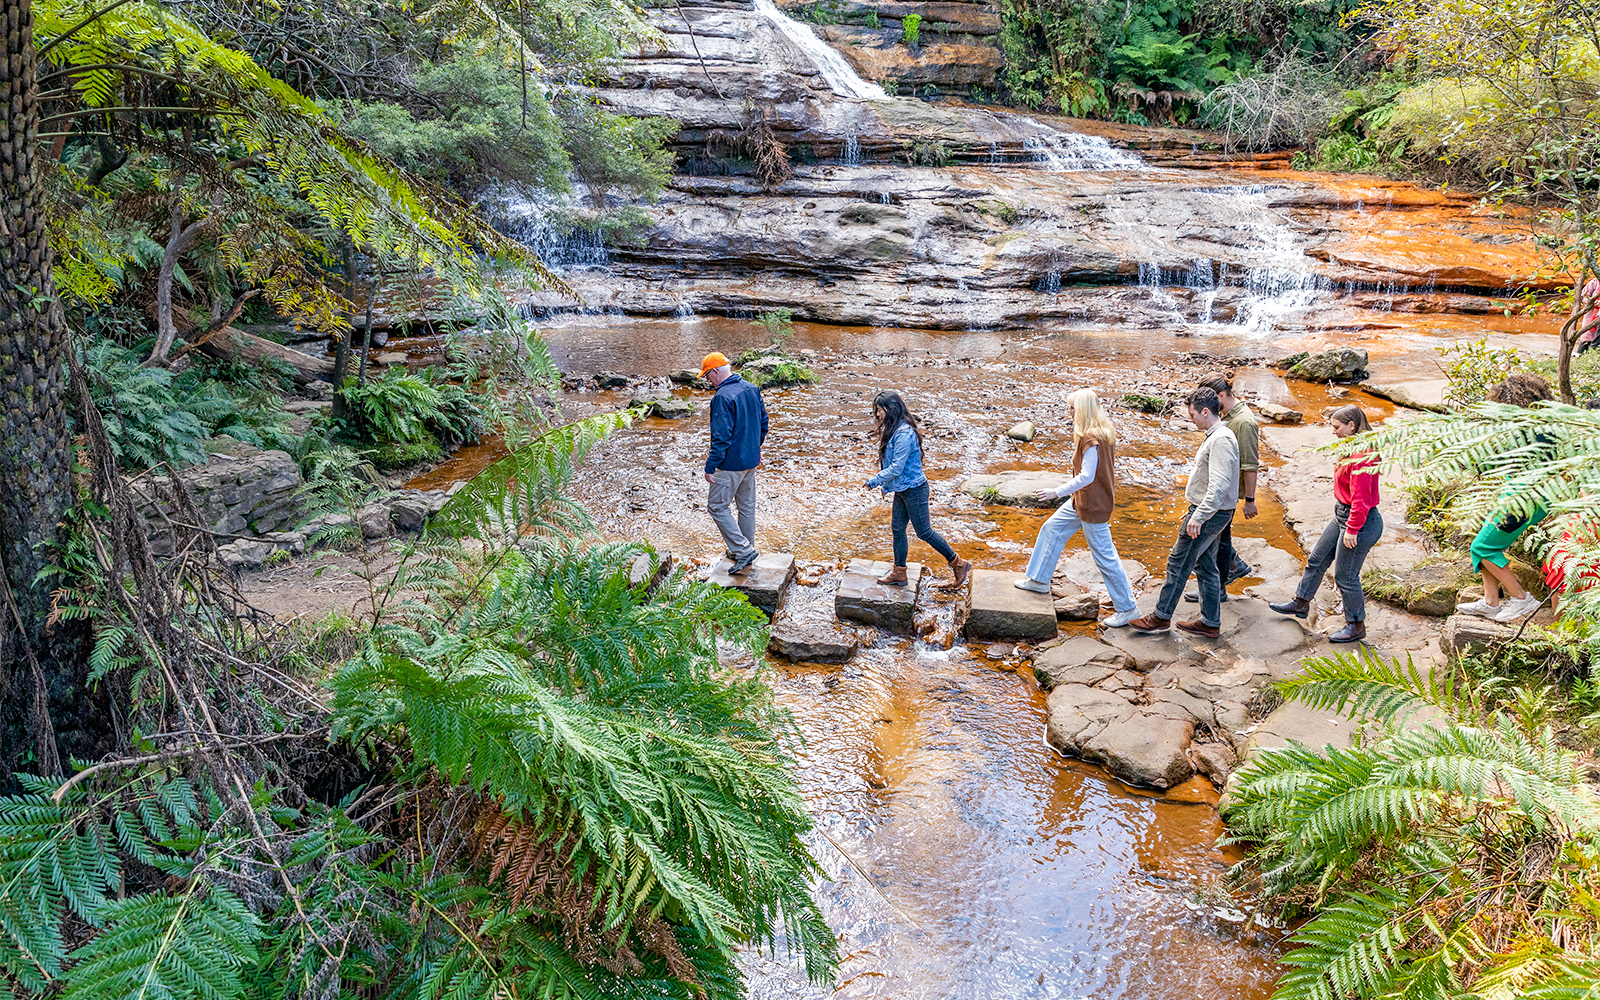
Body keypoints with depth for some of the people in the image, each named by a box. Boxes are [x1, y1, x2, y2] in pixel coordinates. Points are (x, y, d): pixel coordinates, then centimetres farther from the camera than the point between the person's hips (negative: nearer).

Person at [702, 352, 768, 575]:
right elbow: (763, 420, 15)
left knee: (717, 507, 3)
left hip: (731, 464, -9)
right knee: (747, 506, 18)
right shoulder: (751, 389, 4)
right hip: (751, 460, 9)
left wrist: (710, 466, -18)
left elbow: (721, 437, -24)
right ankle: (745, 551, 29)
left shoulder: (722, 397, -22)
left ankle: (744, 550, -2)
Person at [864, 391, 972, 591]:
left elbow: (896, 467, -24)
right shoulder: (894, 429, 6)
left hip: (914, 489, -10)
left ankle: (958, 564, 12)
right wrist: (885, 485, 15)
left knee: (924, 531, 0)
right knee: (897, 528, 13)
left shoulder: (904, 434, -25)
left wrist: (874, 481, -15)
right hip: (902, 489, 10)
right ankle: (899, 572, 24)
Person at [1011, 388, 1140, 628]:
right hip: (1082, 500, 11)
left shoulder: (1090, 439, -26)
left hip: (1093, 505, -11)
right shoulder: (1106, 432, 4)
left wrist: (1057, 492, -24)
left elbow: (1086, 476, -28)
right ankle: (1039, 579, 33)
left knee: (1104, 556, -1)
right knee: (1051, 529, 19)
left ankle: (1127, 607, 10)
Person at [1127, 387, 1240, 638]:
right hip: (1208, 512, 10)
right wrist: (1195, 510, 24)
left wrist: (1198, 517, -29)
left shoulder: (1220, 440, -22)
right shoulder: (1215, 436, 13)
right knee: (1205, 566, 15)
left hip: (1209, 514, -10)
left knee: (1178, 563, -1)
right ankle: (1211, 623, 22)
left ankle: (1161, 617, 10)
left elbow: (1219, 485, -30)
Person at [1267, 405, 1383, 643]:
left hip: (1361, 523, -10)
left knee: (1345, 575, 3)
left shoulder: (1362, 456, -27)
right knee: (1317, 559, 21)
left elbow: (1361, 499, -26)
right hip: (1343, 515, 10)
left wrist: (1352, 530, -22)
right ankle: (1301, 602, 39)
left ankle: (1356, 626, 19)